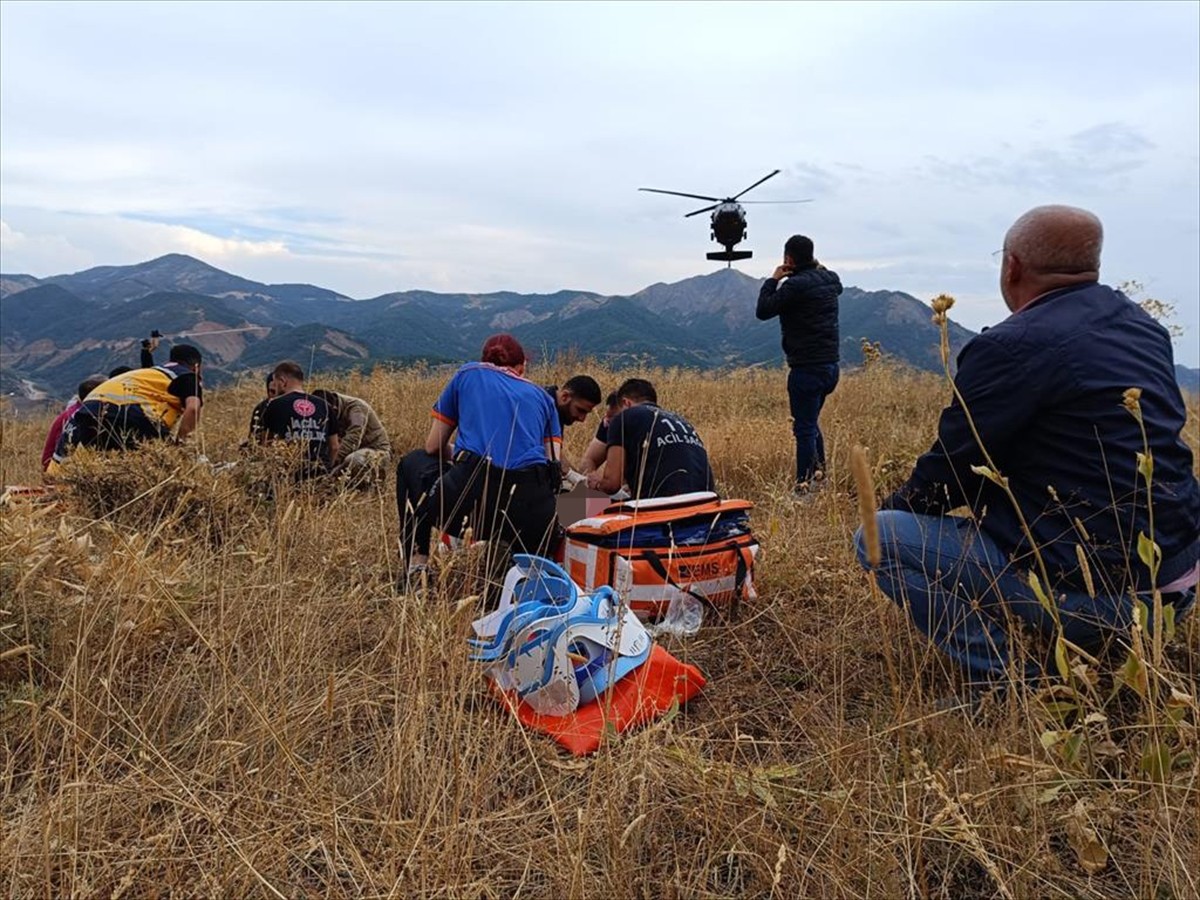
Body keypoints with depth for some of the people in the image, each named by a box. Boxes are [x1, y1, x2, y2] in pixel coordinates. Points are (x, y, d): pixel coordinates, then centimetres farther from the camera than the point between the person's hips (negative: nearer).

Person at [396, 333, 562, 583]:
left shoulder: (468, 374, 19)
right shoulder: (542, 396, 23)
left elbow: (433, 446, 20)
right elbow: (554, 461, 14)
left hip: (470, 498, -2)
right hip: (532, 510, 2)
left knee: (412, 463, 31)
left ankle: (416, 563, 19)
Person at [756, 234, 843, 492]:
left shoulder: (795, 285, -15)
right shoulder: (830, 280, 8)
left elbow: (762, 311, -11)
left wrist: (773, 280, 1)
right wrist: (818, 267, 21)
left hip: (807, 369, -8)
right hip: (830, 365, 9)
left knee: (804, 428, -5)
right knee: (811, 422, 22)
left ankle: (804, 486, -2)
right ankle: (819, 473, 29)